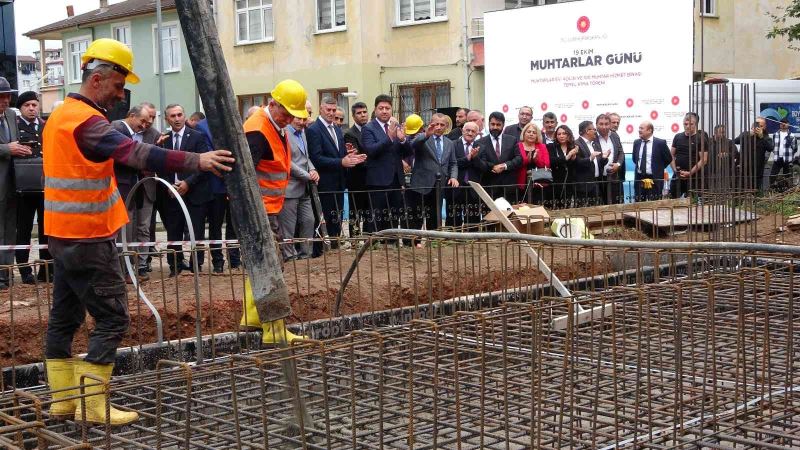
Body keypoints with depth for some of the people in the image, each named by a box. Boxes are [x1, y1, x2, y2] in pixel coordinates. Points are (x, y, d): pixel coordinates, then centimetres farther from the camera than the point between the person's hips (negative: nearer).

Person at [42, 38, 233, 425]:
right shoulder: (86, 121, -19)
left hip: (63, 234, 10)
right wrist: (196, 161, -38)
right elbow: (135, 153, -32)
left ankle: (63, 400, 18)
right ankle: (93, 404, -4)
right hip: (88, 237, -10)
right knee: (111, 319, -6)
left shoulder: (60, 116, 13)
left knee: (64, 316, 12)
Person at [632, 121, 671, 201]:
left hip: (654, 180, -4)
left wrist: (658, 169, 5)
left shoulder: (660, 143, -6)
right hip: (639, 179, 4)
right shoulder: (636, 143, 8)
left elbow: (668, 158, 3)